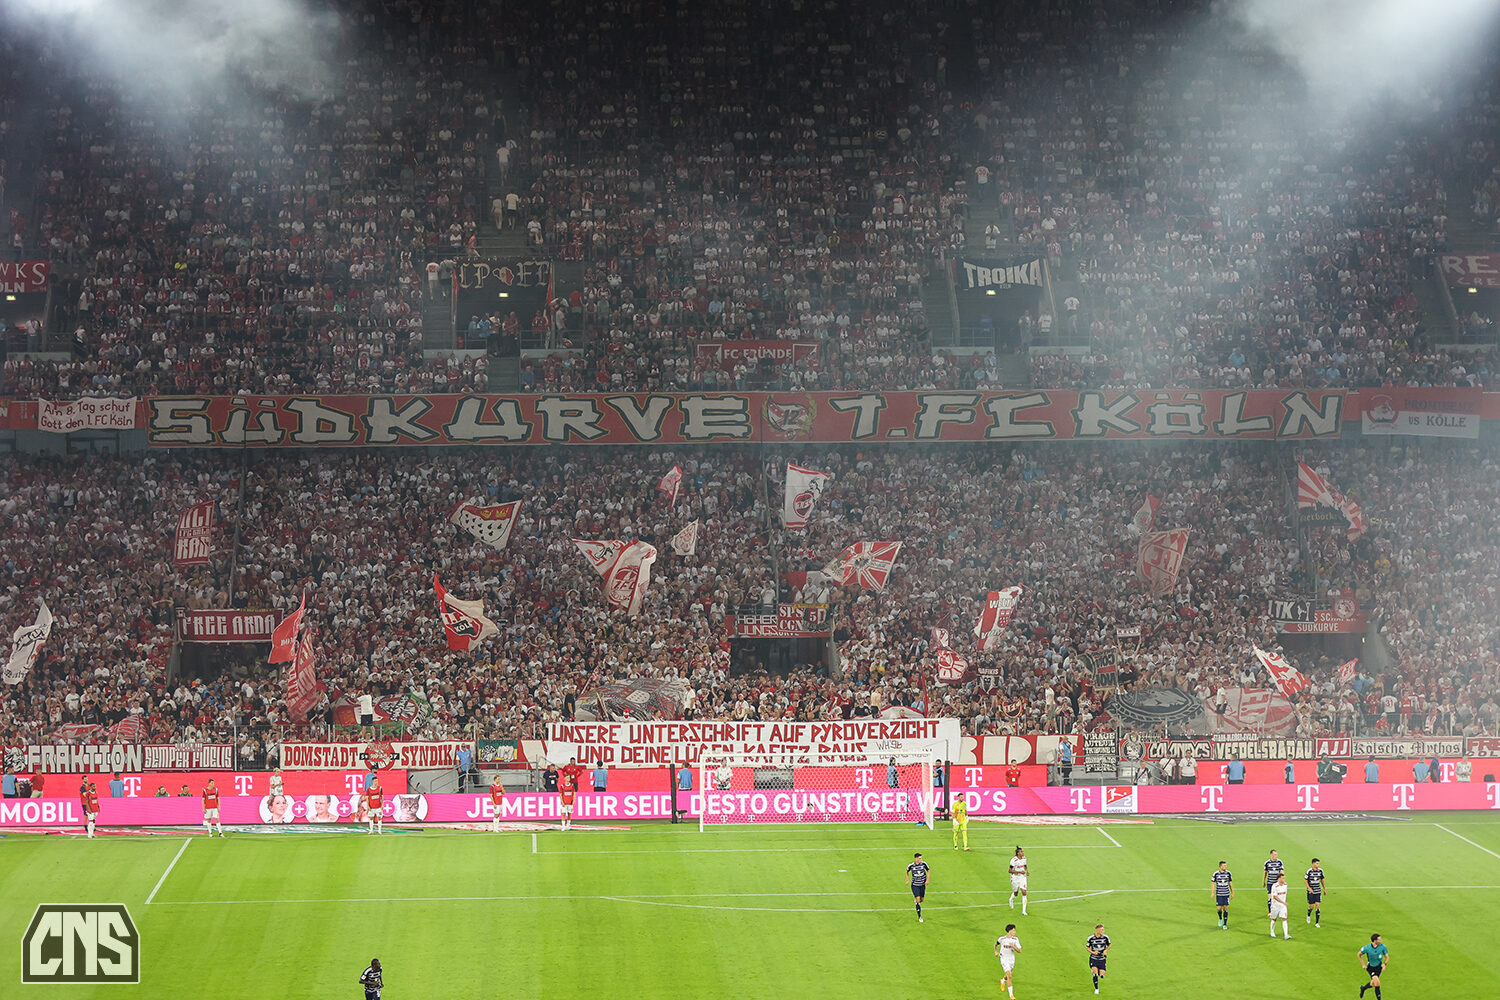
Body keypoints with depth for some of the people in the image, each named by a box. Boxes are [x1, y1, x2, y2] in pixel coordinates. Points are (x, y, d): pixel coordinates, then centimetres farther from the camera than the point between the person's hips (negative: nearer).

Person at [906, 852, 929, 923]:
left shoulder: (923, 863, -11)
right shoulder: (911, 865, -13)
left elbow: (928, 870, 6)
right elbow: (907, 872, 8)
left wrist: (927, 880, -2)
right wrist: (907, 880, -2)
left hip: (922, 885, 3)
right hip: (915, 885, -3)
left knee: (921, 900, 12)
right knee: (918, 900, -13)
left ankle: (915, 900, 50)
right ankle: (919, 917, -4)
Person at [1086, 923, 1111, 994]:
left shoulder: (1105, 937, -7)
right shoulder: (1091, 938, -10)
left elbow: (1109, 945, 9)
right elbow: (1088, 947, 3)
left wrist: (1106, 950, -11)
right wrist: (1093, 952, -16)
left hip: (1102, 959, 2)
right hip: (1093, 958, -2)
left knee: (1102, 976, -5)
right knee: (1095, 973, -19)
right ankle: (1096, 989, 3)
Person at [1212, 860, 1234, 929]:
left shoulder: (1228, 873, 0)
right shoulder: (1216, 874, -6)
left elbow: (1230, 883, 9)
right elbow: (1213, 883, 2)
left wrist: (1232, 893, 10)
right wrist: (1213, 893, -1)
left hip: (1226, 894, 1)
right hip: (1219, 894, -1)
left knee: (1225, 908, 0)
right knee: (1219, 908, -4)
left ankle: (1225, 924, 9)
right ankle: (1220, 919, 28)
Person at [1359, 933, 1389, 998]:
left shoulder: (1383, 947, -15)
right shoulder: (1367, 948, -20)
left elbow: (1387, 957, -3)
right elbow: (1359, 955, -1)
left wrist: (1384, 964, -23)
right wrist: (1363, 965, -6)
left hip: (1379, 966, 3)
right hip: (1370, 967, -3)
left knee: (1373, 984, 9)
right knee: (1377, 983, -19)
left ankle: (1363, 988, 38)